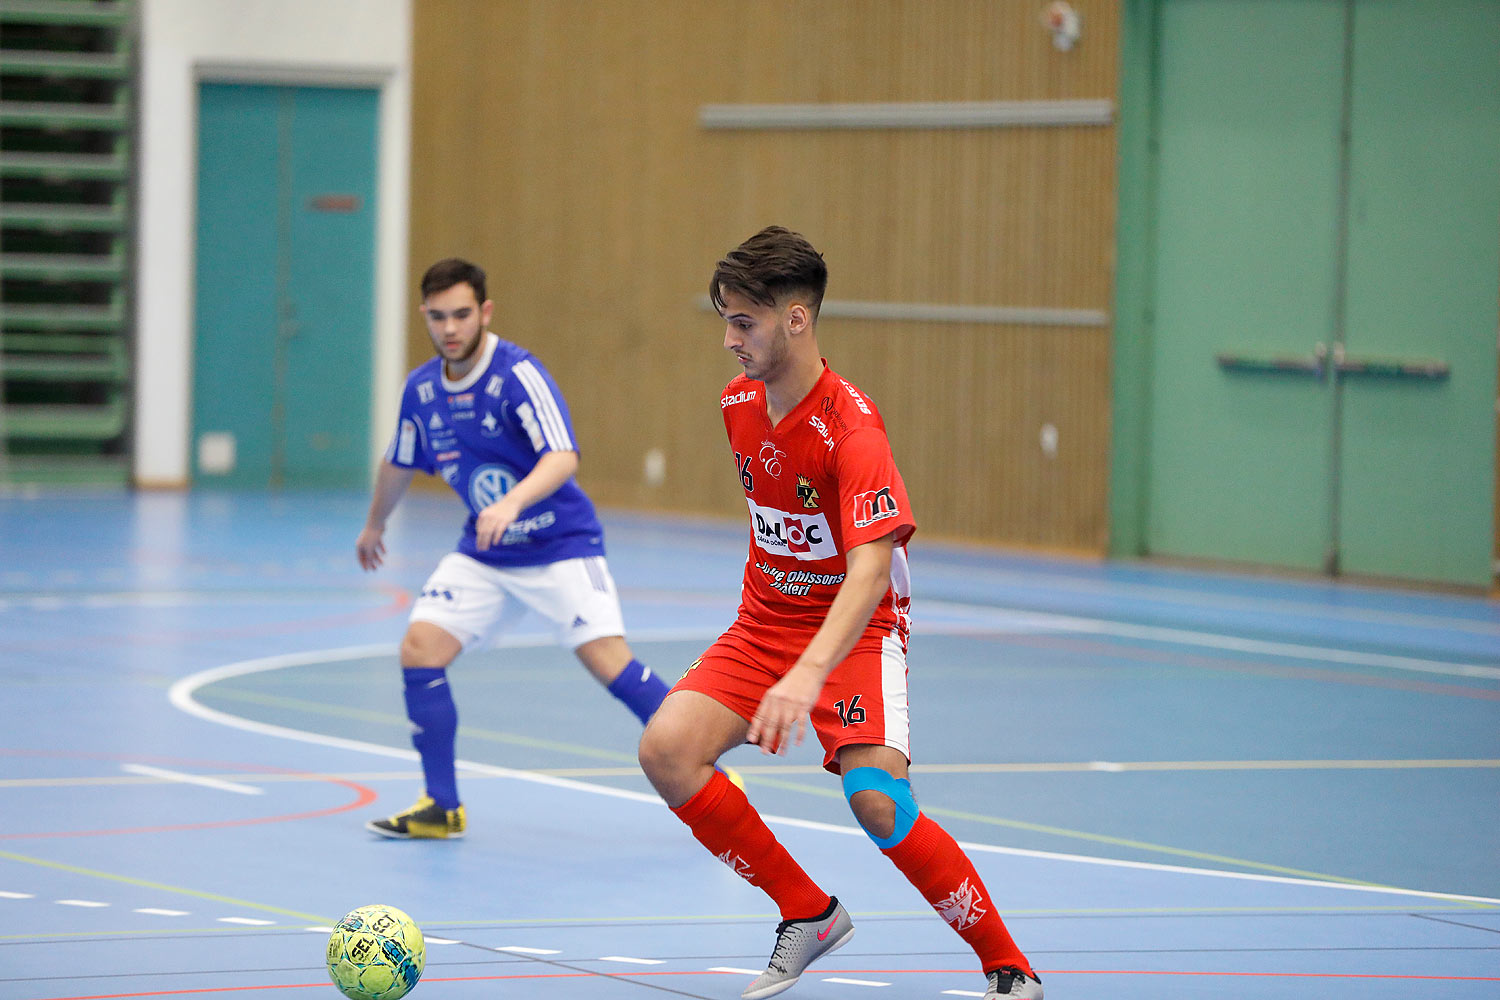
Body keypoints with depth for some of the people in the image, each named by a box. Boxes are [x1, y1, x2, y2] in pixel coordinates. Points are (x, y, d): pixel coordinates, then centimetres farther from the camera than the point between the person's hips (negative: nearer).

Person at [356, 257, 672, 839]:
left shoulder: (518, 375, -20)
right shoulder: (421, 390, 0)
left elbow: (563, 457, -34)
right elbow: (399, 464, 21)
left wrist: (513, 502, -50)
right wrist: (375, 525, 35)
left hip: (560, 545, -6)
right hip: (483, 555, 6)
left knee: (610, 663, -18)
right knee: (419, 649, -10)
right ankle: (442, 808, 0)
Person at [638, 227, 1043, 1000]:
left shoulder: (851, 428, -24)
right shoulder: (739, 405, 1)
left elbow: (871, 571, -35)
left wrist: (809, 675, -49)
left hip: (854, 632, -7)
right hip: (765, 622, 7)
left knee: (876, 799, -27)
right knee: (667, 749, -15)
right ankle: (807, 914, 1)